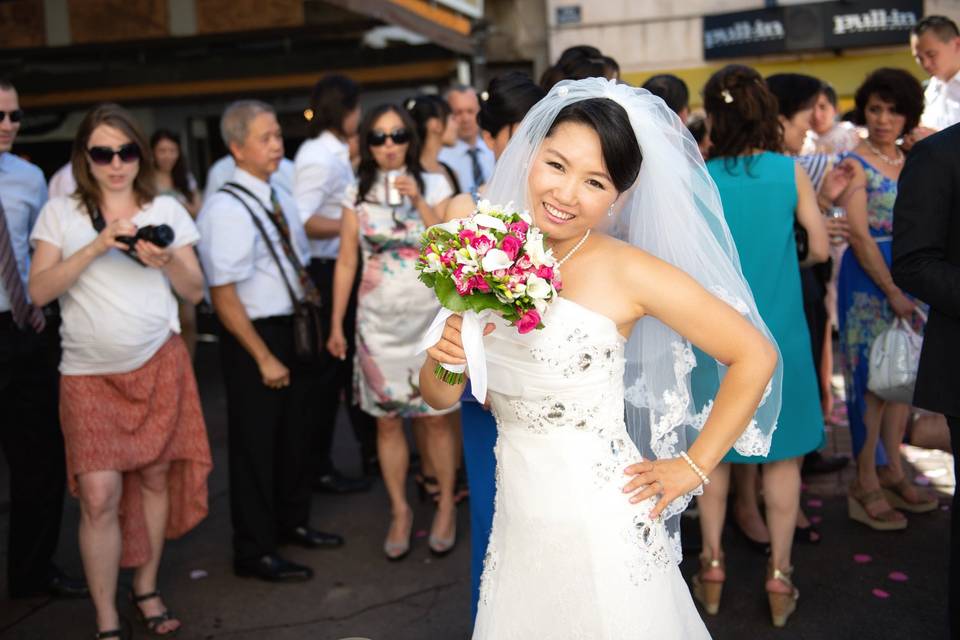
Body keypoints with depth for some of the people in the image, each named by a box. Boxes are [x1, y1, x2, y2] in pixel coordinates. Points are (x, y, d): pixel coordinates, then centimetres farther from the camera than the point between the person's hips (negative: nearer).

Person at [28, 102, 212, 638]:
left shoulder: (167, 209, 5)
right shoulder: (61, 213, 3)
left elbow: (195, 291, 6)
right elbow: (39, 291, -6)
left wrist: (167, 262, -14)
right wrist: (95, 248, -17)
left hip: (159, 365, 1)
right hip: (89, 373, -1)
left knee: (155, 477, 8)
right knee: (99, 495, -7)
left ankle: (147, 589, 28)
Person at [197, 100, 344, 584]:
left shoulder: (280, 199, 8)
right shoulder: (226, 209, -18)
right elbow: (223, 296, -20)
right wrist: (264, 358, -19)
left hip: (296, 331, 8)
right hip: (255, 337, -8)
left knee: (297, 431, 21)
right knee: (256, 443, 5)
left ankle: (292, 522, 42)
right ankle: (254, 552, 22)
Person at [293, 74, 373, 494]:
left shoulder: (337, 153, 11)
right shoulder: (318, 157, -17)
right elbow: (302, 222, -26)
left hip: (346, 270, 9)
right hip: (326, 273, -9)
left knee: (354, 361, 18)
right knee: (328, 370, 2)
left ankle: (372, 449, 32)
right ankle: (319, 467, 16)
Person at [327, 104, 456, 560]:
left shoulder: (434, 186, 0)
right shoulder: (357, 196, 4)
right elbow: (346, 262, 4)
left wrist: (420, 204, -17)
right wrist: (337, 325, 3)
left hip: (429, 318, -1)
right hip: (378, 323, 2)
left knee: (435, 417, 3)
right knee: (387, 420, 6)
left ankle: (446, 506, 19)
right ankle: (400, 511, 20)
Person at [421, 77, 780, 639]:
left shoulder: (627, 270, -14)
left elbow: (755, 357, -11)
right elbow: (439, 397, 5)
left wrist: (693, 468, -8)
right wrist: (444, 358, -16)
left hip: (600, 524, -4)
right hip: (516, 524, 5)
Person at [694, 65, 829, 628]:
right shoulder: (790, 170, -7)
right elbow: (820, 249, -4)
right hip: (779, 332, -1)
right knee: (783, 454, 11)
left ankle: (713, 567, 24)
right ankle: (780, 576, 19)